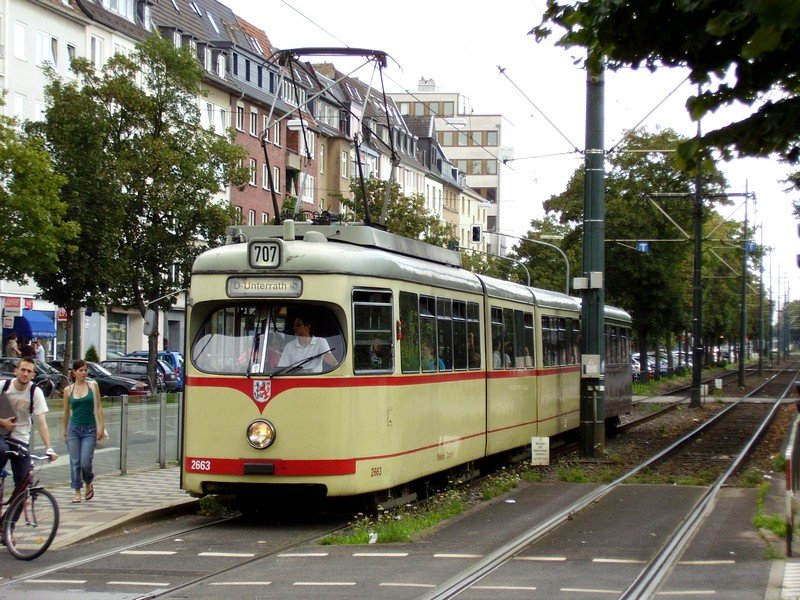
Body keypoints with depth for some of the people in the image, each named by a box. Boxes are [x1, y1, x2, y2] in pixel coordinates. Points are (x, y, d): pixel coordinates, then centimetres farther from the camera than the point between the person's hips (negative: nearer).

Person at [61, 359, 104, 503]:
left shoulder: (93, 385, 1)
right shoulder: (68, 390, 4)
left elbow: (98, 407, 0)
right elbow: (66, 413, 12)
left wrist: (101, 427, -7)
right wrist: (64, 432, 12)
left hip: (90, 429, -1)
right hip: (73, 429, 1)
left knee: (85, 463, -8)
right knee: (74, 463, 0)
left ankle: (89, 484, 22)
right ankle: (77, 493, 10)